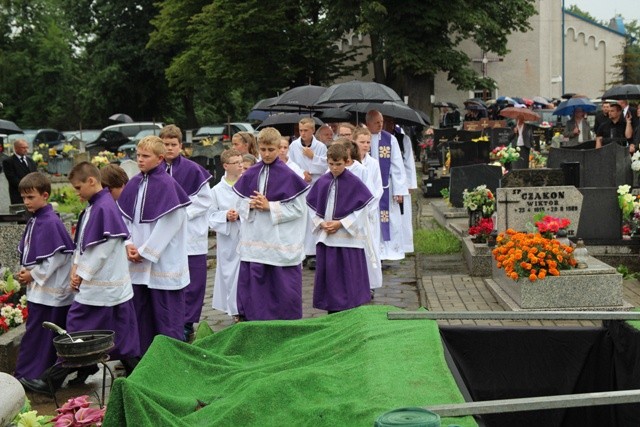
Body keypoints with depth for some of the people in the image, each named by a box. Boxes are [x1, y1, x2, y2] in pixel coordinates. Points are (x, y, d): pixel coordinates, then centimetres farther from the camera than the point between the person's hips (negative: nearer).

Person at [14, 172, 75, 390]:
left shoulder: (50, 223, -17)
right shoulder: (34, 220, 10)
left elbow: (56, 258, -20)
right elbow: (26, 251, 19)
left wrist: (33, 275, -13)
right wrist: (25, 271, 3)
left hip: (48, 291, -8)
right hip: (38, 288, 8)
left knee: (37, 333, -3)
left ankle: (28, 374, 3)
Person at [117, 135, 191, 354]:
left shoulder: (167, 185, -12)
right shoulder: (133, 184, 7)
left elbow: (169, 224, -15)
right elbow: (124, 217, 12)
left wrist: (144, 252, -13)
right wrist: (129, 244, -4)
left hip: (163, 262, -6)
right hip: (138, 262, 6)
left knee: (166, 312, 2)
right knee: (140, 310, 12)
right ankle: (143, 354, 23)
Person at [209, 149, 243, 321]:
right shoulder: (217, 190, 3)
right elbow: (212, 216, 5)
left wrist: (241, 214, -16)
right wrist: (226, 216, -12)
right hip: (227, 239, 1)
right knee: (230, 273, 5)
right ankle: (235, 310, 17)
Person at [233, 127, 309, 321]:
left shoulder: (288, 176, -6)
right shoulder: (250, 175, 7)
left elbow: (298, 208, -8)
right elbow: (240, 205, 12)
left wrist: (270, 206, -15)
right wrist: (250, 205, -10)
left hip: (281, 242, -4)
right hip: (254, 241, 4)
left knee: (282, 287, 4)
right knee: (252, 286, 5)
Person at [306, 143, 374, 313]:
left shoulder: (354, 183, -8)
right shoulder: (322, 182, 5)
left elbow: (362, 208, -9)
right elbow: (311, 205, 12)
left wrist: (341, 223, -13)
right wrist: (321, 222, -4)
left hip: (348, 237, -4)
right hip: (325, 236, 4)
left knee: (348, 276, -1)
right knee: (327, 273, 8)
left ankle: (350, 308, 8)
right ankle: (331, 308, 19)